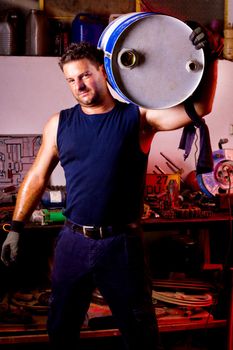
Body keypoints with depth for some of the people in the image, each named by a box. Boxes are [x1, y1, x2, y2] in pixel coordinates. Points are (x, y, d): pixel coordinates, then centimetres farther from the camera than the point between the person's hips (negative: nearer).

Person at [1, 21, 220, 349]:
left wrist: (207, 60, -25)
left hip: (122, 244, -2)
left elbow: (199, 108, -11)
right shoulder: (59, 124, 4)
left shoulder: (137, 116, -4)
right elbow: (37, 177, 8)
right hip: (72, 241, 3)